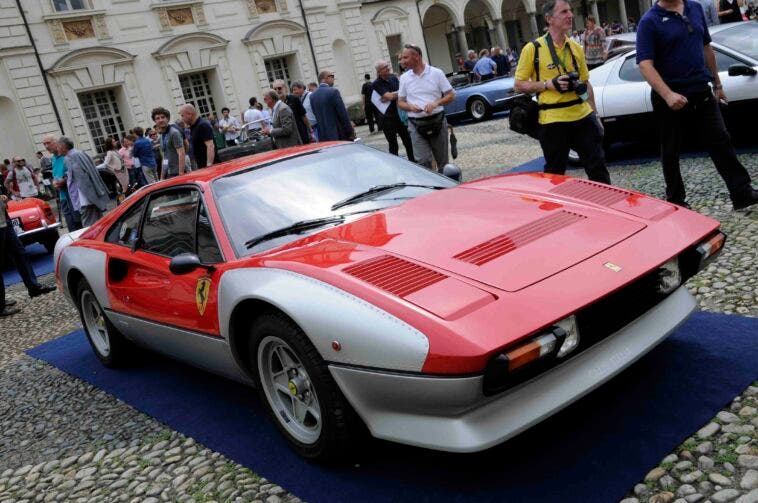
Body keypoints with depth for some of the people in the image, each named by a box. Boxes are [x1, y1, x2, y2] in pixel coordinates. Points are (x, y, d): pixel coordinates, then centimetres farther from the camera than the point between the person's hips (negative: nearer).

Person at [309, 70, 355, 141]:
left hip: (323, 137, 6)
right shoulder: (333, 91, -11)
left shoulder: (312, 96, 8)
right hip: (338, 135, -6)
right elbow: (343, 114, -11)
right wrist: (351, 133, -5)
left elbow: (317, 115, 13)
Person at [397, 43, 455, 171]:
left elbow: (451, 95, 3)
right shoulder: (404, 78, 8)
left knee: (442, 160, 8)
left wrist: (436, 103, -15)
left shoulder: (436, 73, 1)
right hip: (416, 124, 1)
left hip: (437, 121, -1)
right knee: (423, 161, -10)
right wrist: (410, 107, -11)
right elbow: (400, 102, 12)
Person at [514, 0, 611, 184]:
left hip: (582, 117, 5)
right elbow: (518, 85, -4)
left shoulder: (576, 48, 11)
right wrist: (549, 84, -16)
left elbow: (586, 83, 19)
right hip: (553, 121, -4)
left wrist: (594, 113, 14)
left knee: (598, 165, 7)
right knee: (555, 173, 6)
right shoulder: (533, 49, -6)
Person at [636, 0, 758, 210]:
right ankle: (675, 200, 21)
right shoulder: (649, 21, -9)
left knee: (721, 142, 3)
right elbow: (645, 64, -19)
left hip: (702, 92, 5)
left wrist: (717, 83, 19)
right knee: (671, 151, 8)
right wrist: (667, 95, -31)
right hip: (670, 98, -4)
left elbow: (706, 48, 19)